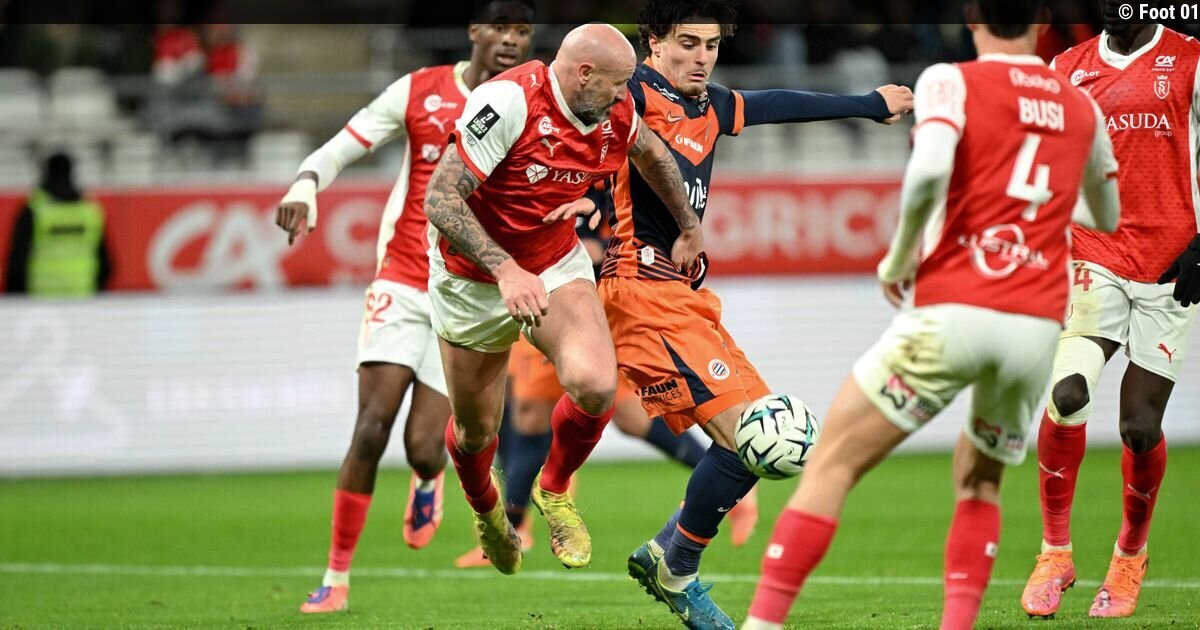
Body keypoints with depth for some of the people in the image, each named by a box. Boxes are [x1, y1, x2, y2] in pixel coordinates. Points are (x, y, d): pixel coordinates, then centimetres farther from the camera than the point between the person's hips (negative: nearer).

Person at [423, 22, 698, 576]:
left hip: (557, 267, 4)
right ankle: (486, 511, 47)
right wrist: (506, 270, -40)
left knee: (596, 386, -24)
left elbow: (651, 154, 16)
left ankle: (554, 490, 7)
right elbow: (440, 199, -31)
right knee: (475, 430, 10)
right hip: (474, 280, -4)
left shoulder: (615, 114, -9)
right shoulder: (510, 101, -29)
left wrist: (691, 229, 23)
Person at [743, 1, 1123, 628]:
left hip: (951, 312, -4)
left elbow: (928, 171, -18)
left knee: (832, 464, 0)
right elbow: (1108, 217, 31)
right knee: (979, 482, 25)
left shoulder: (950, 82, 2)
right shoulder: (1081, 108, 15)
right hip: (1037, 328, 4)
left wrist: (897, 259, -3)